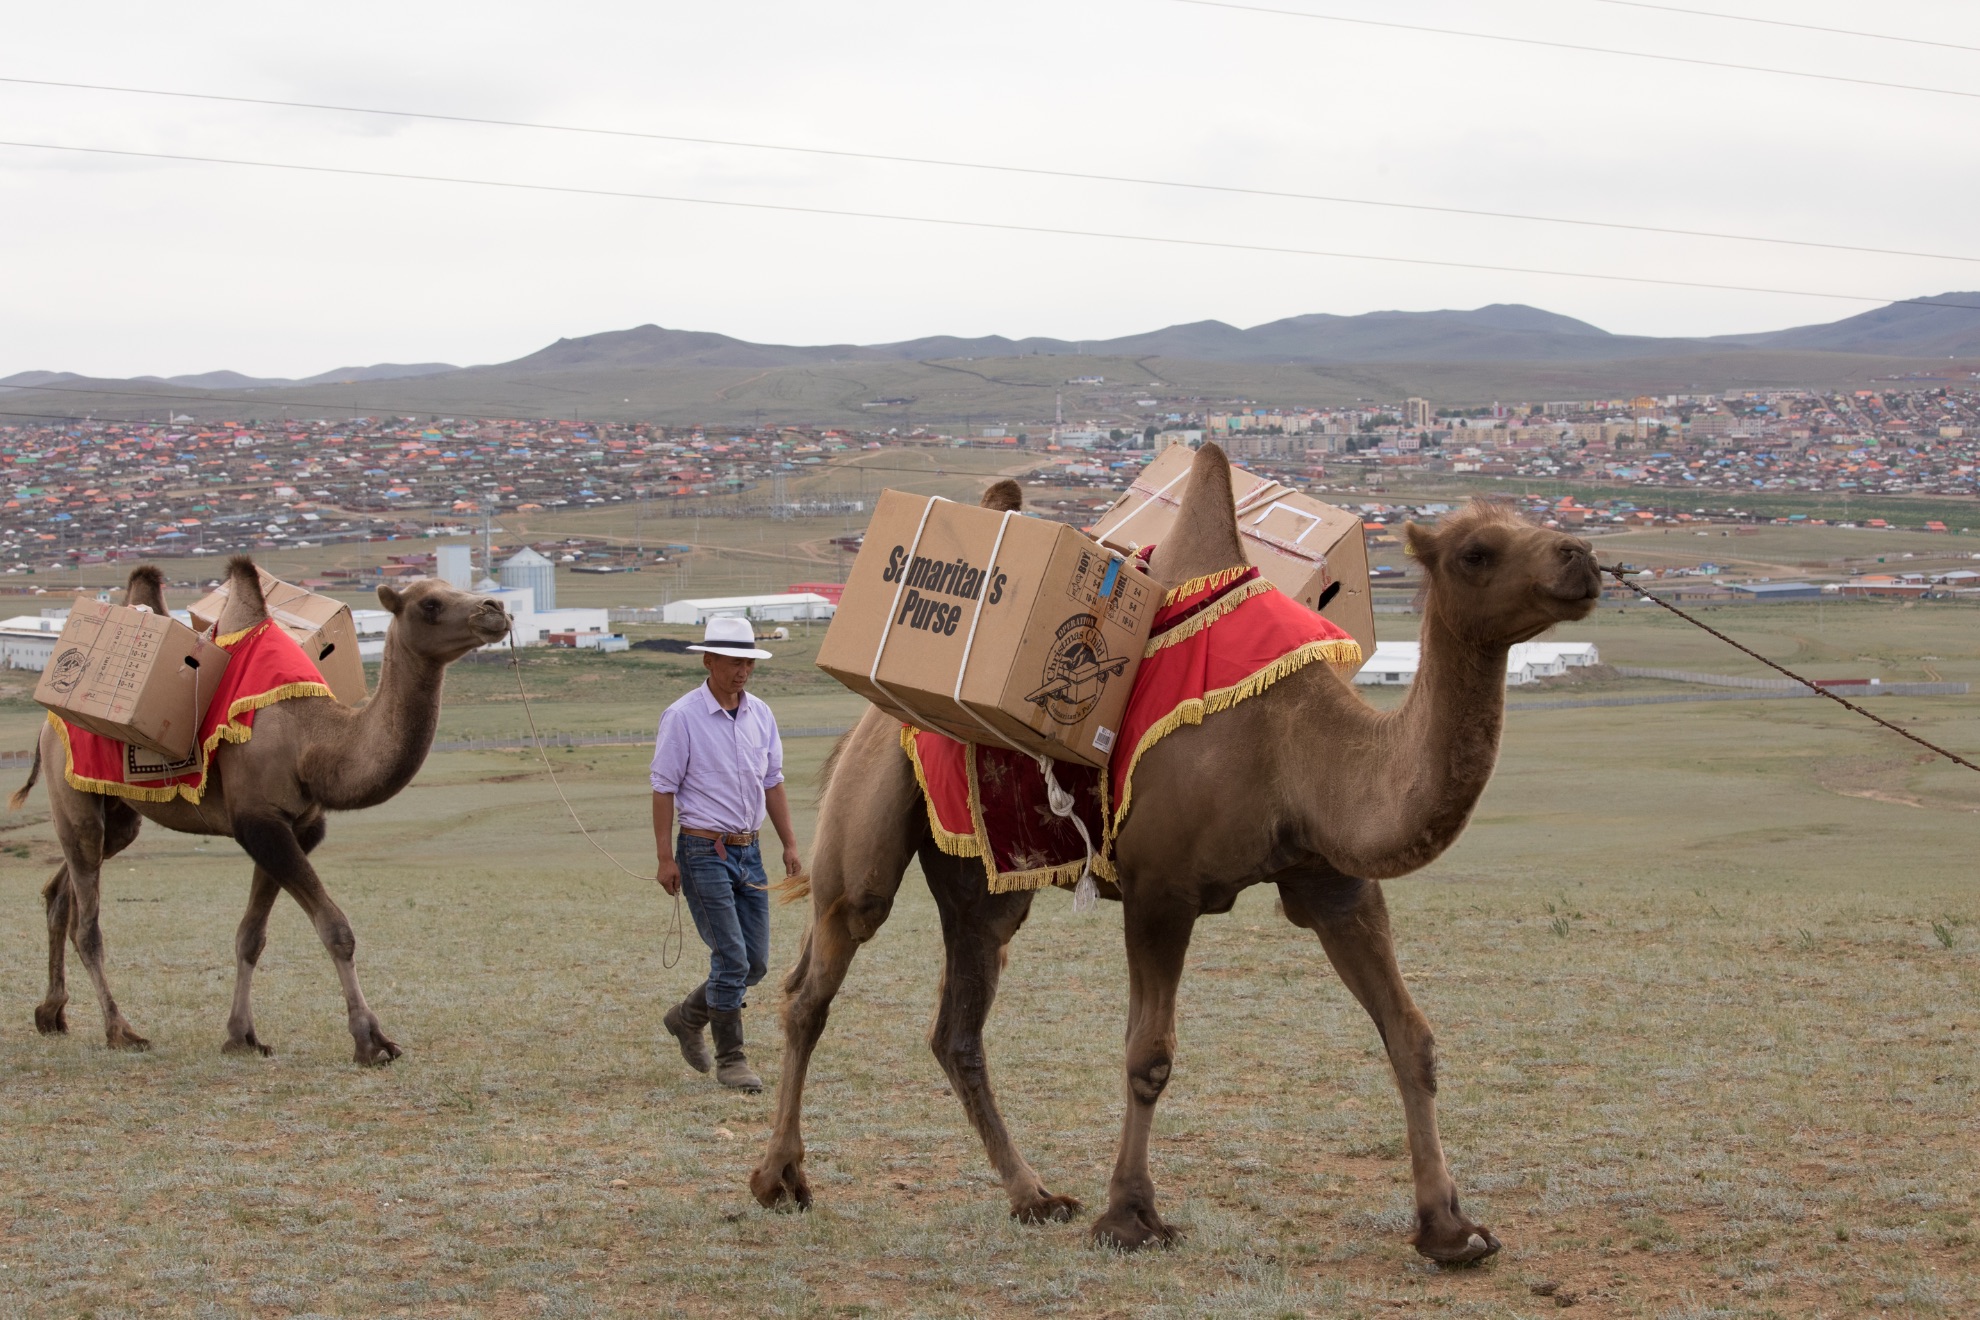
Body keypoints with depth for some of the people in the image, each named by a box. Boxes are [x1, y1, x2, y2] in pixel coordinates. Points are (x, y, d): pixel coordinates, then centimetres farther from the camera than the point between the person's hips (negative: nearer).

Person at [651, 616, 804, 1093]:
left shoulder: (760, 714, 8)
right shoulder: (682, 717, -9)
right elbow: (663, 788, -8)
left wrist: (790, 844, 9)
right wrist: (665, 858, -11)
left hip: (748, 851, 6)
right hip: (704, 852, -6)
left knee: (755, 962, 8)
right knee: (732, 959, -9)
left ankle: (687, 1017, 30)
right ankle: (731, 1060, 2)